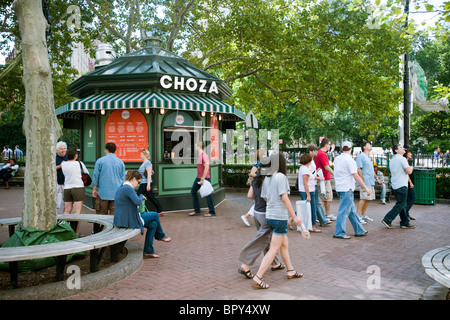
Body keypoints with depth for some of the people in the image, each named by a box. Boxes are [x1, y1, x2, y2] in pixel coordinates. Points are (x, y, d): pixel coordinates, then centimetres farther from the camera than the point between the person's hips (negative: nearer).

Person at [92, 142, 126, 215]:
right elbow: (123, 177, 9)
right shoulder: (121, 162, 5)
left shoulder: (100, 161, -2)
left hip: (103, 193, -2)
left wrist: (94, 189, 9)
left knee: (101, 214, 6)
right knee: (115, 213, 3)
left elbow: (95, 176, 0)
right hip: (116, 193, 2)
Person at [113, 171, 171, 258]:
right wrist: (141, 196, -6)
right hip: (130, 221, -10)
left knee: (153, 224, 13)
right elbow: (137, 202, -27)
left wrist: (140, 198, 16)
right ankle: (161, 236, 29)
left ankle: (148, 251, 15)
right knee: (155, 215, 3)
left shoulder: (120, 188, 14)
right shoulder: (128, 188, -19)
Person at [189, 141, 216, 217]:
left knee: (208, 194, -2)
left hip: (205, 178, -10)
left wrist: (202, 179, -22)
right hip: (198, 178, 10)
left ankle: (212, 212, 8)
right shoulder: (198, 155, 14)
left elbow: (206, 167, -22)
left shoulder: (204, 155, -16)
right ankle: (197, 210, 16)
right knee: (193, 191, 10)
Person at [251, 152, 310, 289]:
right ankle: (257, 278, -3)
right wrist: (294, 217, -13)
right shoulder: (281, 177, -14)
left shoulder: (267, 178, 8)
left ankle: (290, 271, 36)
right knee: (274, 250, -3)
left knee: (285, 243, 22)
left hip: (269, 216, 8)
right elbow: (284, 198, -17)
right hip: (280, 217, -8)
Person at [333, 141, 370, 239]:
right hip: (347, 189, -8)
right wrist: (365, 188, -11)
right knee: (343, 211, -4)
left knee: (352, 210, 14)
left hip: (339, 187, 8)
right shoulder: (350, 160, -13)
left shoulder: (337, 159, 10)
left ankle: (359, 230, 22)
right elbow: (356, 176, -16)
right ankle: (339, 233, -1)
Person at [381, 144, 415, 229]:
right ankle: (387, 220, -6)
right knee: (400, 205, -4)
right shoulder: (402, 159, -12)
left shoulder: (392, 160, 16)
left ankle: (405, 223, 16)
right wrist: (411, 168, 4)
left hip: (395, 185, 9)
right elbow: (409, 171, -17)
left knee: (402, 205, 13)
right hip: (401, 185, -9)